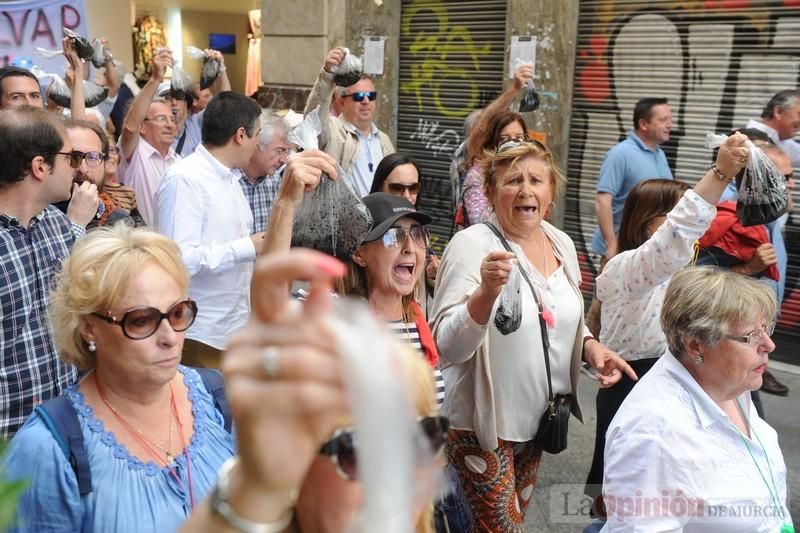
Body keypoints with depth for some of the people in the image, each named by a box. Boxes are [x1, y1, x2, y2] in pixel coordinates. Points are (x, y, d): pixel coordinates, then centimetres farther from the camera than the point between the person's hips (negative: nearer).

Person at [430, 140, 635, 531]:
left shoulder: (561, 243, 1)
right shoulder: (473, 244, -20)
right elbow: (448, 347, -28)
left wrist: (591, 347, -6)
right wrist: (487, 291, -43)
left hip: (540, 416, 7)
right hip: (482, 421, -6)